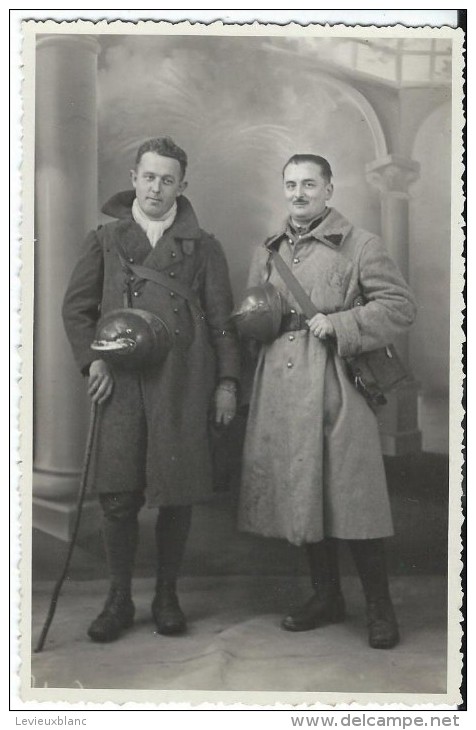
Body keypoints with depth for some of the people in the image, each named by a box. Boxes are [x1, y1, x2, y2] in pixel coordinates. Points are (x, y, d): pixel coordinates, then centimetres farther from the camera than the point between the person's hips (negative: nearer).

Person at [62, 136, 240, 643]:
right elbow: (76, 307, 12)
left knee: (177, 495, 3)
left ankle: (167, 596, 20)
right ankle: (119, 598, 15)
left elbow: (221, 319, 10)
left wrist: (227, 381, 2)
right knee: (117, 496, -2)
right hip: (121, 382, 0)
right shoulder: (105, 239, 14)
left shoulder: (202, 246, 13)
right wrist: (93, 359, -2)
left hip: (183, 383, 0)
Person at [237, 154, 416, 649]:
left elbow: (400, 306, -5)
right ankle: (325, 596, 26)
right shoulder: (267, 251, 17)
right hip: (280, 390, 6)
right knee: (299, 495, 10)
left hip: (335, 387, -5)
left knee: (351, 495, -5)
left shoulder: (359, 246, 0)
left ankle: (379, 607, 11)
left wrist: (337, 324, -13)